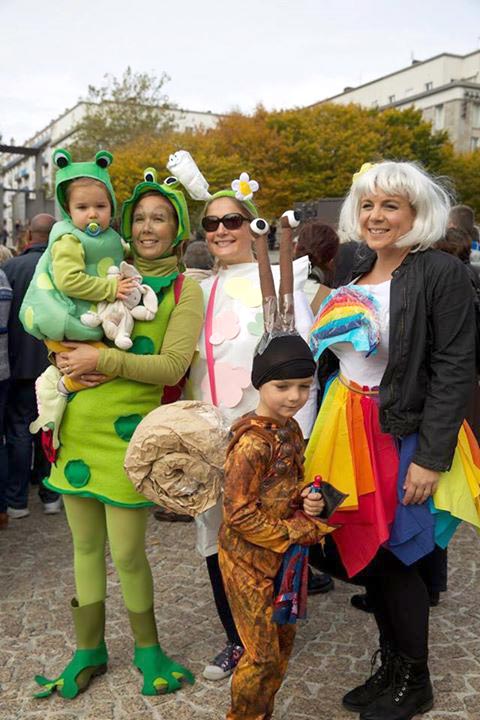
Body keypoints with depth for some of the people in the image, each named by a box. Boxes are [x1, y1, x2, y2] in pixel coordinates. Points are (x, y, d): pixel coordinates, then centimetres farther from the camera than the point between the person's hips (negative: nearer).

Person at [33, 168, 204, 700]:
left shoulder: (184, 290, 0)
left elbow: (173, 366, -10)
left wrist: (103, 360, -16)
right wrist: (72, 363, -5)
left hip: (128, 433, -4)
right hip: (77, 426, 4)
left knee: (127, 553, 0)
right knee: (85, 545, 13)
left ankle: (147, 648, 26)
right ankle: (89, 650, 31)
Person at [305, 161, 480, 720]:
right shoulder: (354, 272, 10)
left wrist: (432, 458, -20)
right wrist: (324, 435, 12)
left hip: (402, 437, -6)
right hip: (347, 432, 7)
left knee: (392, 557, 4)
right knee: (361, 553, 13)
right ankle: (391, 668, 36)